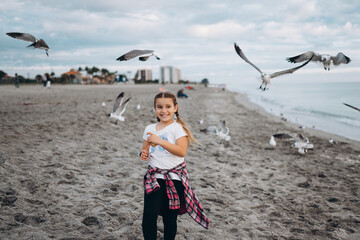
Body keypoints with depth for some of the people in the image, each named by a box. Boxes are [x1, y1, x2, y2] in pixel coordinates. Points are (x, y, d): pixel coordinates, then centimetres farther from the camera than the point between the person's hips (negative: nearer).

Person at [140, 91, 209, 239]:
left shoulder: (177, 128, -4)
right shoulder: (149, 129, 11)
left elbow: (182, 151, -18)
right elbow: (145, 150, 22)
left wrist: (159, 141, -25)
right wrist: (144, 155, -2)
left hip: (174, 178, -3)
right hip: (154, 177, 3)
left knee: (170, 217, 4)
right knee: (149, 215, -8)